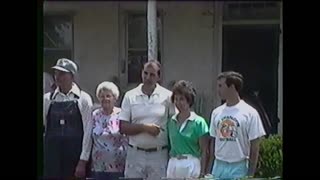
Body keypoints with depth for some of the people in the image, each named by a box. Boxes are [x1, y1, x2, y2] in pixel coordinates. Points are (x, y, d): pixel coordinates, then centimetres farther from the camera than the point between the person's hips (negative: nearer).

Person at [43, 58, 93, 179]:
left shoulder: (83, 99, -1)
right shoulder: (48, 99, 6)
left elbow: (88, 130, -4)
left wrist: (83, 161, -9)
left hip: (74, 155, -2)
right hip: (52, 154, 2)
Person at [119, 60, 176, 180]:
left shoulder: (167, 96, 1)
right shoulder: (130, 96, 4)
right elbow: (123, 128, 1)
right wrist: (144, 127, -13)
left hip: (159, 155, -1)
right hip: (135, 153, 1)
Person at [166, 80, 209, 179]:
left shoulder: (199, 122, -5)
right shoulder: (171, 122, 7)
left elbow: (204, 152, -4)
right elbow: (169, 146, 13)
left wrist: (202, 173, -8)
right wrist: (166, 168, 10)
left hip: (191, 164, -4)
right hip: (172, 165, 4)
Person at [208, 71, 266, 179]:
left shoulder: (249, 113, -6)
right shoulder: (216, 112, 8)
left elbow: (254, 147, -5)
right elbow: (213, 143, 13)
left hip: (239, 167, -5)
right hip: (218, 166, 5)